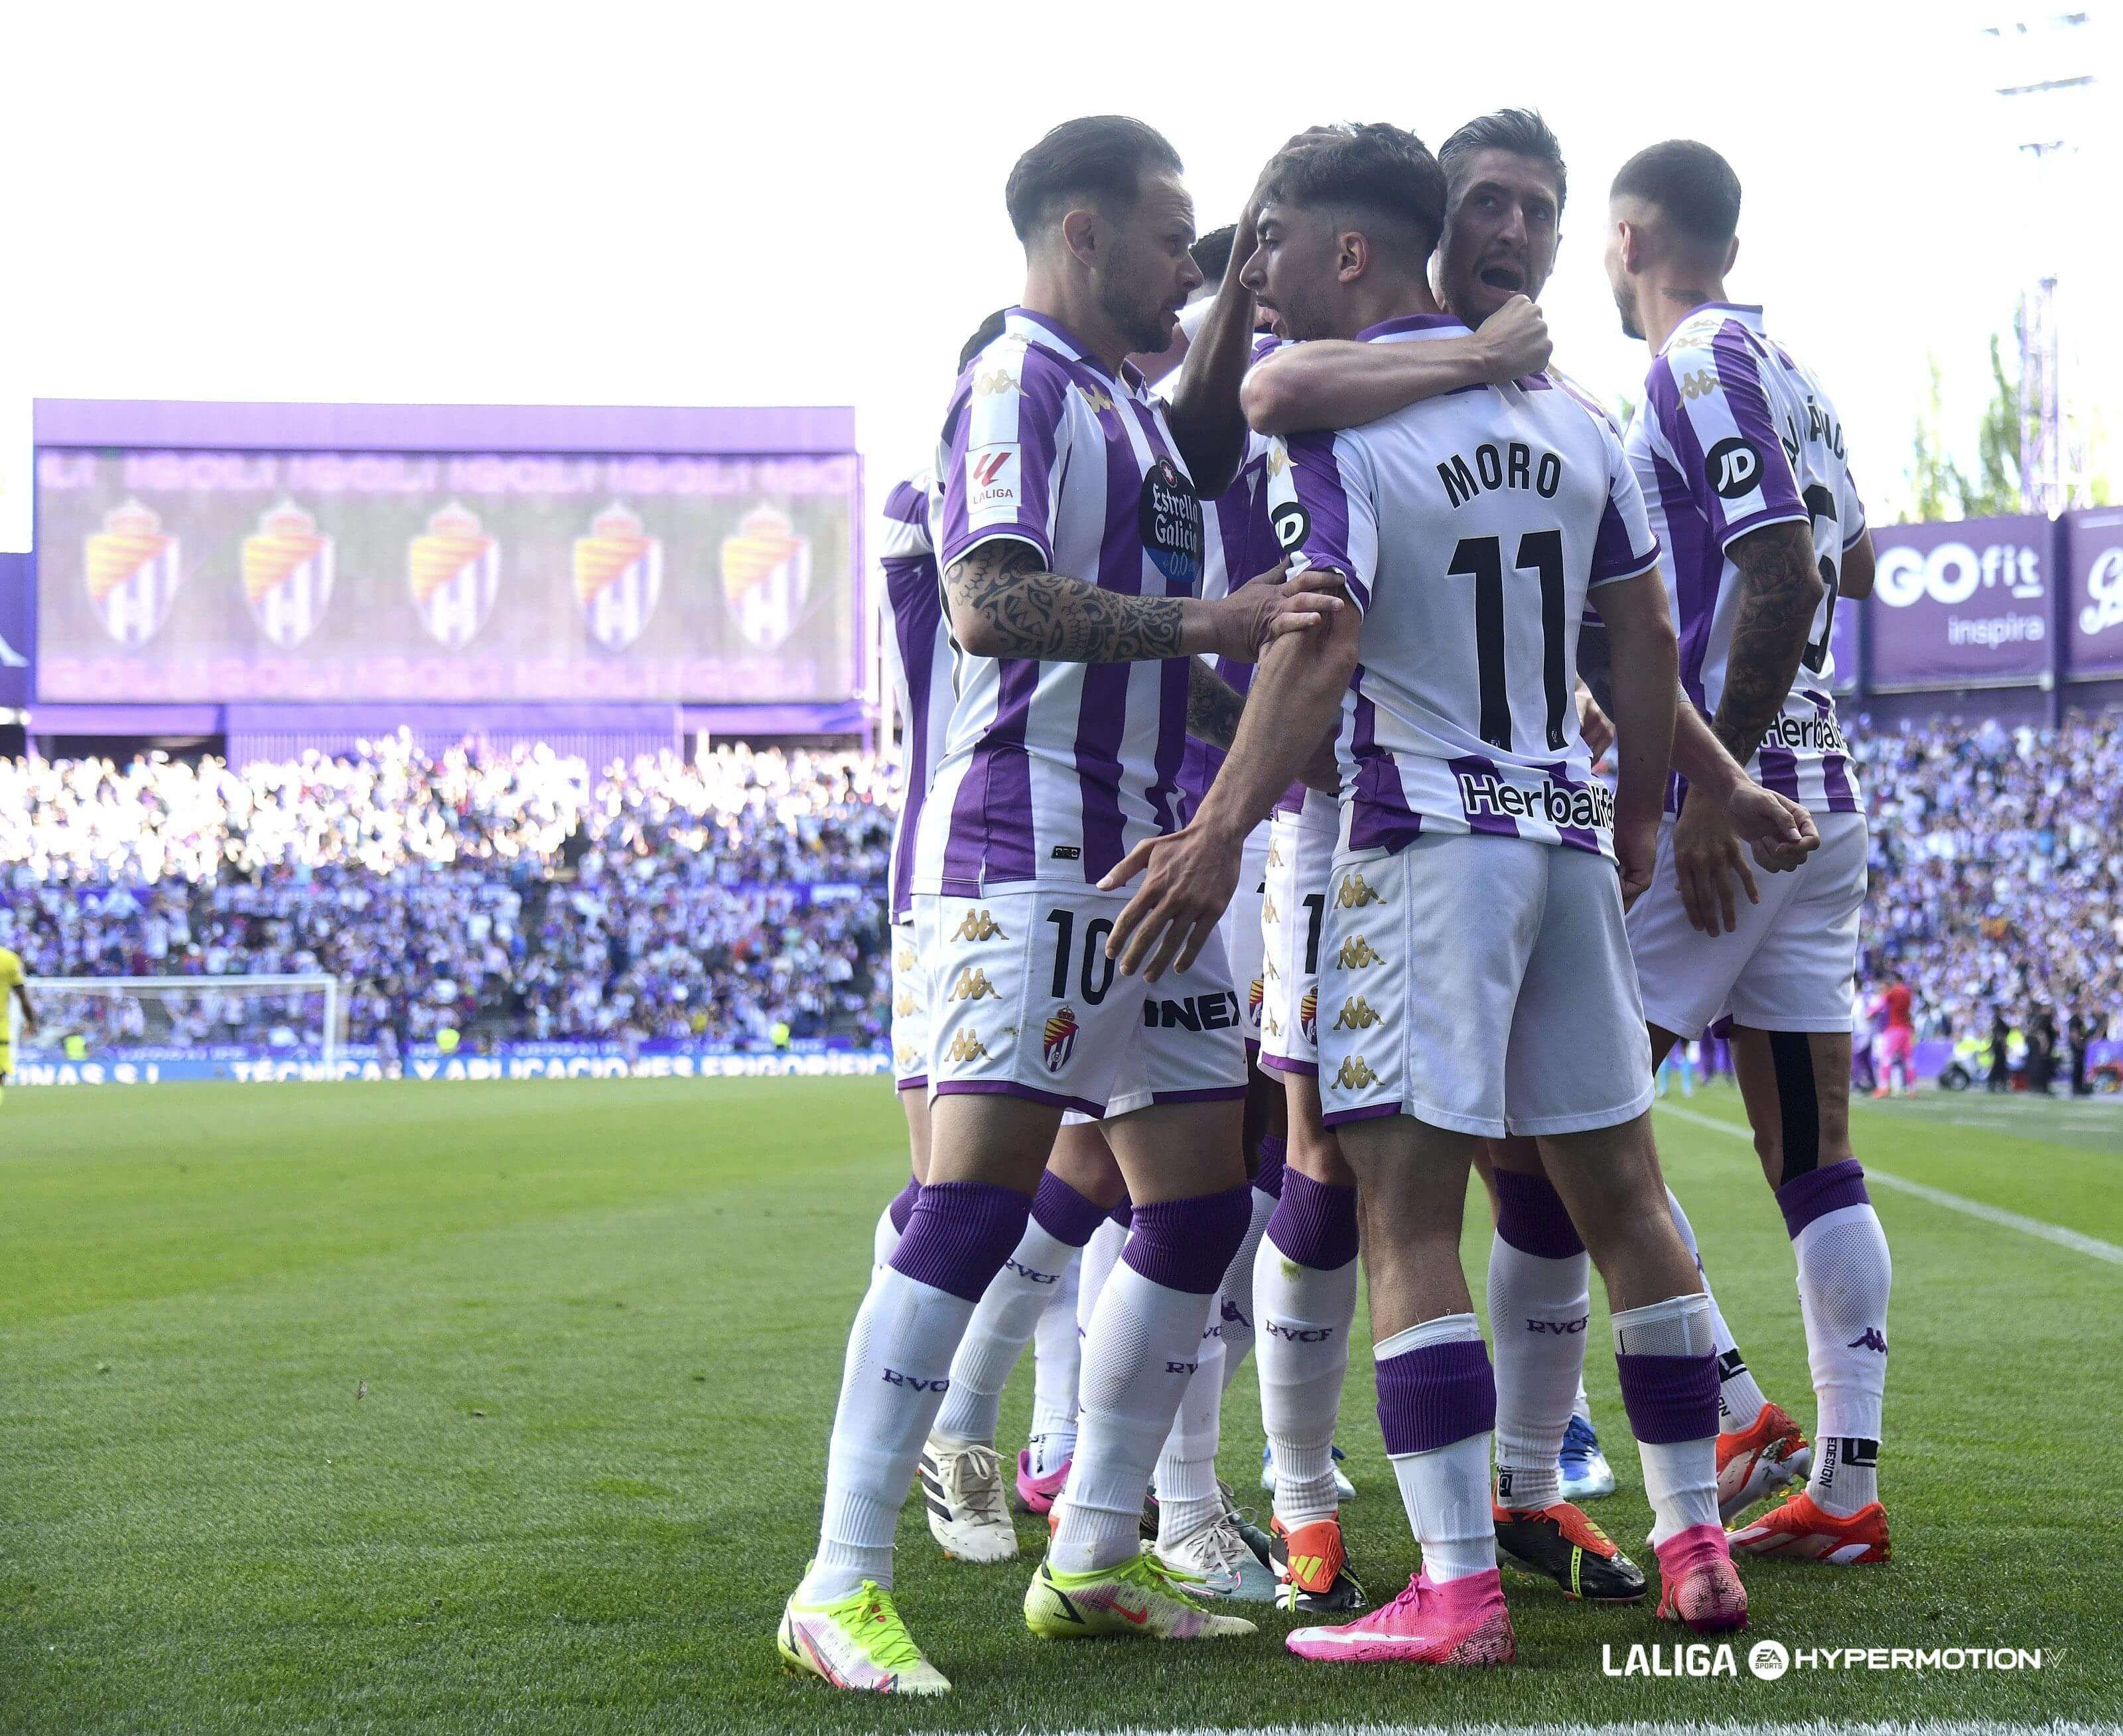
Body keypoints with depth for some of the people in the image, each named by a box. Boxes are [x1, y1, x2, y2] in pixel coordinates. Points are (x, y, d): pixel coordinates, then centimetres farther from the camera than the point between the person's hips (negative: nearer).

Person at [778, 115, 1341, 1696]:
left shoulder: (1126, 399, 20)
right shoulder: (1020, 389, -10)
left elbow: (1200, 468, 41)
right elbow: (991, 605, -25)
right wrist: (1205, 623, -30)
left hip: (1141, 856, 10)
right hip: (1027, 852, -10)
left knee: (1202, 1203, 10)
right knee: (975, 1207, -15)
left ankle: (1092, 1562, 18)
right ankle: (842, 1592, -12)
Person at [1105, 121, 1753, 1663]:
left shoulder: (1336, 422, -10)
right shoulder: (1564, 413, 11)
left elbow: (1319, 651, -21)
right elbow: (1648, 635, 16)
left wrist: (1219, 833, -25)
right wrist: (1641, 811, 27)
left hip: (1424, 832, -7)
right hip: (1567, 828, 7)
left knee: (1408, 1209, -6)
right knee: (1619, 1188, 13)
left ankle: (1461, 1591, -10)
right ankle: (1698, 1547, 17)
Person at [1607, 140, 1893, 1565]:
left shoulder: (1701, 371, -11)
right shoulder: (1792, 375, 16)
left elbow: (1785, 579, -20)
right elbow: (1850, 568, 30)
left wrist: (1714, 783, -20)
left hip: (1731, 800, -9)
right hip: (1824, 804, 9)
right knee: (1814, 1156, 7)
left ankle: (1736, 1413, -6)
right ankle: (1848, 1485, 7)